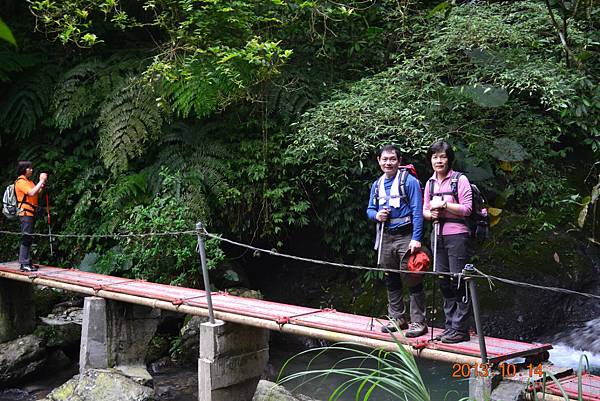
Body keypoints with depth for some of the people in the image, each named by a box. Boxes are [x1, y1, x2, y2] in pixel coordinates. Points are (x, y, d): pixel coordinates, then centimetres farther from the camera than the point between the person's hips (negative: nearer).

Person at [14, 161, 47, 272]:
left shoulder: (29, 181, 18)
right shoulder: (21, 181, -10)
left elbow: (36, 194, 16)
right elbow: (31, 193, -22)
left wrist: (42, 185, 1)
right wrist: (41, 181, -16)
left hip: (31, 213, 9)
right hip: (25, 213, -9)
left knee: (29, 239, 10)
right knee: (26, 238, -10)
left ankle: (27, 262, 14)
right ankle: (24, 264, -10)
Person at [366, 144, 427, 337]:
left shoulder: (409, 181, -7)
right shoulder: (377, 184, 13)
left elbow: (417, 211, -12)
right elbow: (370, 209, 21)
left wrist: (416, 238, -19)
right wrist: (376, 215, -3)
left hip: (406, 236, -6)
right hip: (385, 237, 6)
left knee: (412, 280, -4)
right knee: (391, 280, 13)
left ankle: (418, 322, 3)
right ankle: (397, 318, 25)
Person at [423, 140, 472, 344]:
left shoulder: (460, 179, -4)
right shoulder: (430, 183, 14)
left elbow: (467, 209, -10)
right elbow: (425, 210, 17)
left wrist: (444, 205, -15)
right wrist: (431, 214, -4)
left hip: (457, 235, -6)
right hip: (438, 235, 7)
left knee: (458, 281, -6)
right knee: (444, 281, 9)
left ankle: (460, 329, -1)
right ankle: (450, 326, 18)